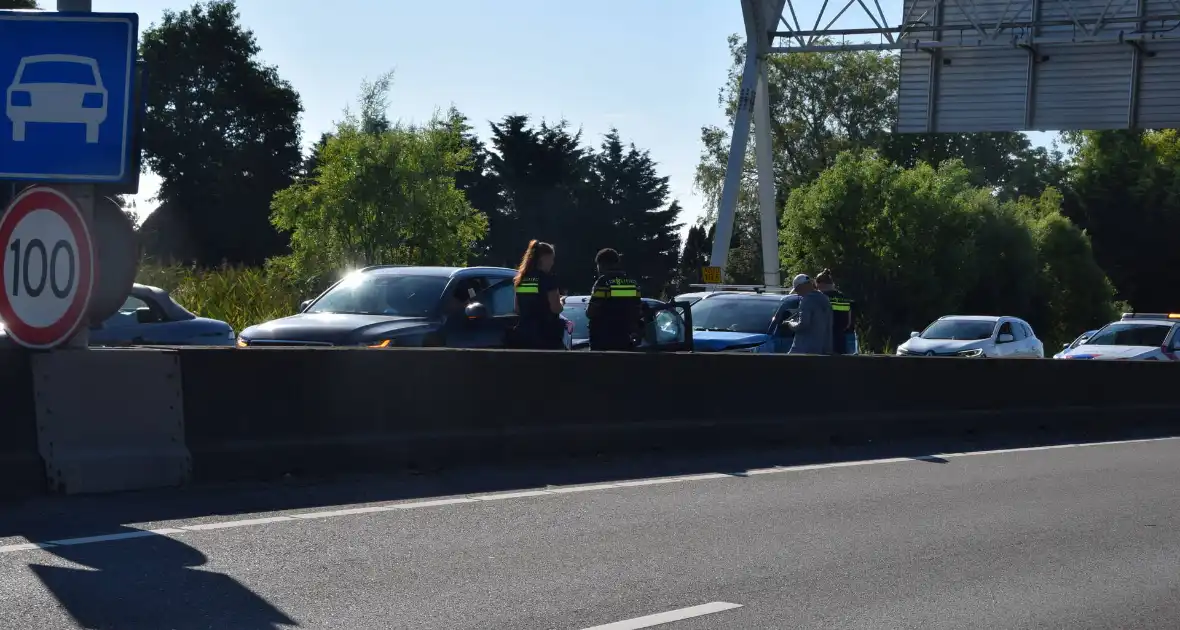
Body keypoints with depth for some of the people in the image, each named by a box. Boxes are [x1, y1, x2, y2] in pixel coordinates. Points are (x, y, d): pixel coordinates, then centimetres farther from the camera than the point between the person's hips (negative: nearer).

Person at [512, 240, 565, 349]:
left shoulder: (521, 279, 10)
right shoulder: (548, 278, -9)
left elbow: (517, 309, 14)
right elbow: (556, 308, -11)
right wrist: (560, 301, 9)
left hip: (523, 332, 6)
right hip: (546, 333, -6)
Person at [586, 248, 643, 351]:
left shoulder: (603, 282, -10)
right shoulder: (632, 283, 9)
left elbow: (591, 312, -13)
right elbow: (639, 313, 12)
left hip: (603, 342, -6)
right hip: (625, 340, 6)